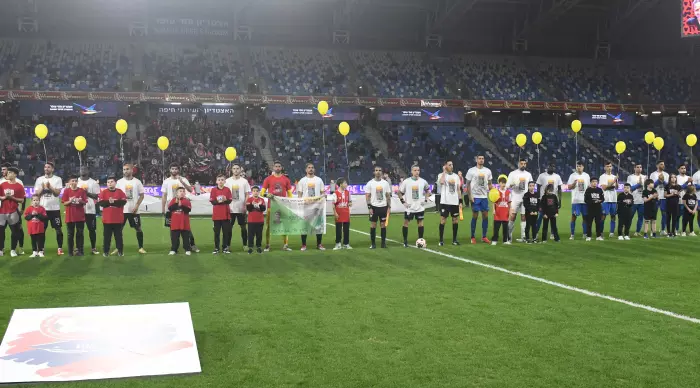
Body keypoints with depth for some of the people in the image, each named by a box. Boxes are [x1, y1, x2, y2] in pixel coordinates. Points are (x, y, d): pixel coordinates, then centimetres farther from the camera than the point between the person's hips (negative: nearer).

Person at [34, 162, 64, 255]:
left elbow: (57, 193, -9)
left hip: (55, 208, -2)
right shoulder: (39, 179, 7)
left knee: (58, 229, -2)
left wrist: (49, 186, -18)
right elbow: (37, 193, 2)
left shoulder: (58, 179, 0)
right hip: (43, 208, 2)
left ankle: (60, 248, 6)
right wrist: (43, 187, -13)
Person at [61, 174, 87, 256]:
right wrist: (70, 201, -19)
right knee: (70, 234, 5)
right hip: (70, 216, 0)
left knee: (80, 233, 2)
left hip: (80, 216, 0)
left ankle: (80, 250, 7)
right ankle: (70, 251, 10)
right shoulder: (66, 191, -1)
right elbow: (64, 203, -2)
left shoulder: (82, 191, 0)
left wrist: (80, 201, -18)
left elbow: (85, 202, 3)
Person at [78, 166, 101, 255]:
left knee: (92, 229, 1)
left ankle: (94, 248, 9)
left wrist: (87, 193, -16)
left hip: (90, 210, -2)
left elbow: (97, 196, -2)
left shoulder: (93, 182, 4)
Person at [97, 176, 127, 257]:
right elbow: (99, 203, -7)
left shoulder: (120, 192, 3)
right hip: (107, 219, 0)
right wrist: (108, 202, -20)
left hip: (118, 219, 0)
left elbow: (123, 202, -9)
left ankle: (120, 251, 12)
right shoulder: (103, 192, 4)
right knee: (106, 236, 5)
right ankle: (105, 251, 12)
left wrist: (114, 201, -18)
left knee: (119, 235, 5)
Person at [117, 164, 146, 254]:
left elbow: (142, 195, 2)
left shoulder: (137, 181, 1)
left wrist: (137, 206, -9)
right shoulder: (119, 182, 4)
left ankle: (141, 247, 11)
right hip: (122, 210, 1)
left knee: (138, 228, 2)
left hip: (134, 210, -1)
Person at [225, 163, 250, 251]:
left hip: (241, 208, 0)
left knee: (243, 226, 5)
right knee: (229, 227, 5)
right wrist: (227, 205, -5)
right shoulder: (228, 181, 4)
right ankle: (227, 245, 11)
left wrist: (245, 205, -8)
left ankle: (245, 245, 13)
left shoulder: (244, 181, 2)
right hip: (230, 208, 0)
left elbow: (247, 194, 3)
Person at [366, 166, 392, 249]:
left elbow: (388, 195, 9)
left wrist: (389, 207, 2)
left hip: (383, 207, 2)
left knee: (383, 225, 5)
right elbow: (367, 196, -3)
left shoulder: (385, 183, 5)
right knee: (373, 225, 1)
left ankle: (383, 243, 13)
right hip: (374, 207, -2)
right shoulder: (370, 183, -2)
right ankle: (373, 244, 8)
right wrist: (369, 207, -10)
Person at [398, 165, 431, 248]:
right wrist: (403, 202, -4)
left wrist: (425, 199, 5)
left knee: (420, 223, 3)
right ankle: (405, 241, 10)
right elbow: (400, 192, 3)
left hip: (420, 207, 2)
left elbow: (427, 190, 18)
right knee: (406, 223, 0)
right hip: (409, 207, -1)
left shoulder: (423, 181, 1)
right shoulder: (406, 181, -5)